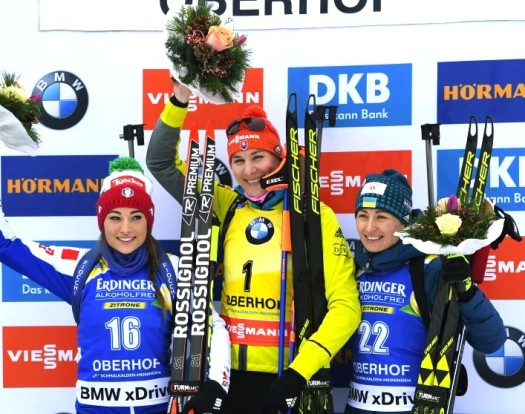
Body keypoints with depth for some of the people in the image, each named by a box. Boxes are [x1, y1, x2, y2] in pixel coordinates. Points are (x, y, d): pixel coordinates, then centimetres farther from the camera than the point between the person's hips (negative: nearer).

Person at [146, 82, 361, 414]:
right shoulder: (225, 206, 4)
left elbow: (345, 305, -11)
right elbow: (161, 162, 8)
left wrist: (299, 371, -19)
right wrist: (179, 101, -5)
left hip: (289, 377, -3)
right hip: (229, 373, 3)